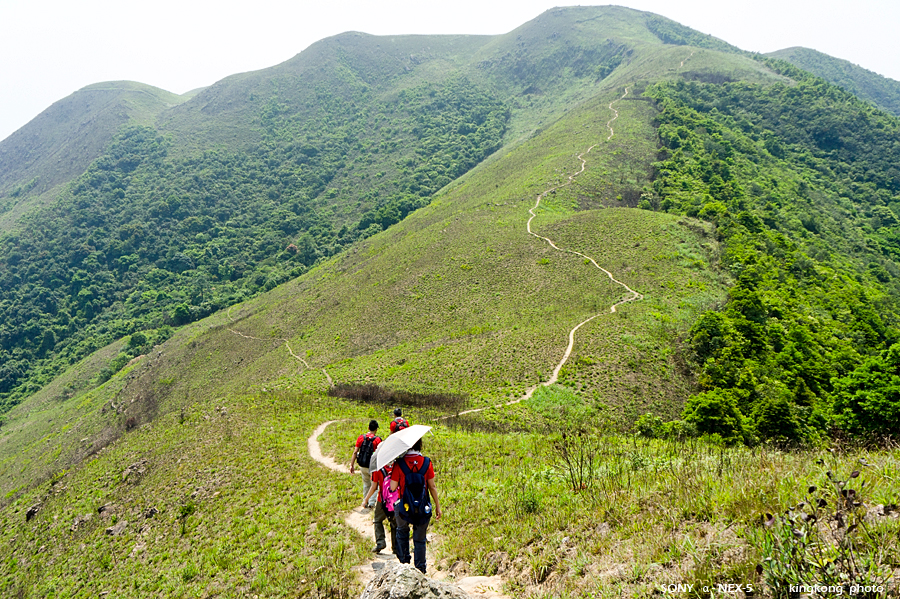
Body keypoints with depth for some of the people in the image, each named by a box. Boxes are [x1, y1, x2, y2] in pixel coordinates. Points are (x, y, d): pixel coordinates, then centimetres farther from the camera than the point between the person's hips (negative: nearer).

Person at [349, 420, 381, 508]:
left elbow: (355, 452, -2)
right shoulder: (377, 439, -12)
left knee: (366, 484, 20)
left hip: (362, 466, 4)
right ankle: (372, 502, 5)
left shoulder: (361, 437, -1)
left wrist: (352, 465, 3)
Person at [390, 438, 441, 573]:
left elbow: (393, 487, -11)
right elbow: (432, 487, -3)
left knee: (402, 533, 27)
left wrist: (391, 475, 9)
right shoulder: (426, 462, -7)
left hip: (403, 506, -1)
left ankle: (404, 563, 30)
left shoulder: (399, 463, -13)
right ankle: (420, 570, 17)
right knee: (419, 540, 14)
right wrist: (437, 506, 8)